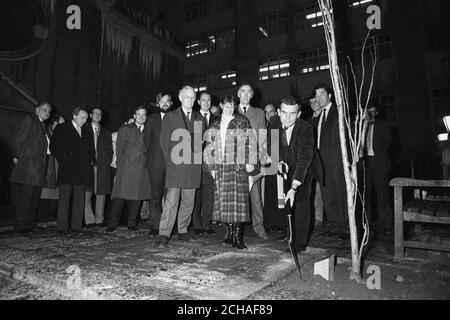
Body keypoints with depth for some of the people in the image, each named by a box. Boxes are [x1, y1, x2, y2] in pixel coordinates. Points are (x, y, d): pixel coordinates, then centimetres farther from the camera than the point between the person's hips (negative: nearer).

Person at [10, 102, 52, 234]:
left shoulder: (44, 126, 22)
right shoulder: (29, 119, 0)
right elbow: (20, 139, -5)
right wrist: (16, 156, -8)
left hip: (40, 165, 8)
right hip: (28, 163, -8)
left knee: (35, 195, 10)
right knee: (25, 194, -5)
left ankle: (30, 222, 18)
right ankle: (22, 225, 2)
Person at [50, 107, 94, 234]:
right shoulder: (62, 128, 4)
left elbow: (90, 148, 24)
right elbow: (53, 146, -2)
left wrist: (91, 160, 9)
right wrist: (63, 160, -8)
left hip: (82, 170, 5)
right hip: (67, 169, -4)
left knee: (79, 198, 4)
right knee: (64, 197, -1)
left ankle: (76, 225, 10)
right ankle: (63, 226, 4)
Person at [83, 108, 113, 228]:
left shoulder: (106, 133, 20)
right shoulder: (84, 129, 13)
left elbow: (110, 149, 17)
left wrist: (107, 161, 1)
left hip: (102, 166, 2)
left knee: (101, 194, -1)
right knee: (87, 194, -8)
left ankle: (99, 220, 6)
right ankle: (90, 220, -1)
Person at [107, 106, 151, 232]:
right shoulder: (125, 129, 11)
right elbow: (119, 147, 9)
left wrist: (146, 163, 5)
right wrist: (119, 164, 3)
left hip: (141, 169, 2)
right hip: (125, 167, -2)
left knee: (137, 196, 4)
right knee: (120, 195, -5)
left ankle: (132, 223, 16)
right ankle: (112, 224, 3)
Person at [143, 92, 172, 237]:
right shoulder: (151, 119, 16)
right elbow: (146, 139, 16)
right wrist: (153, 153, 10)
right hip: (155, 162, 2)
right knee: (155, 195, 0)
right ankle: (155, 227, 7)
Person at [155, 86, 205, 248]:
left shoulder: (199, 118, 16)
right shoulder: (170, 117, 6)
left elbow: (201, 141, 16)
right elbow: (164, 140, 4)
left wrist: (197, 159, 6)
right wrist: (170, 160, -2)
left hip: (193, 166, 4)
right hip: (175, 165, -4)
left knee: (189, 201, 8)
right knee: (171, 200, -7)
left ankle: (183, 231, 21)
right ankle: (164, 235, -2)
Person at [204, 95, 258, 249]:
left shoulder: (242, 122, 6)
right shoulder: (215, 125, 16)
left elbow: (251, 143, 1)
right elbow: (209, 148, 17)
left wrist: (250, 162, -9)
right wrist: (211, 166, 8)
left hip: (238, 166, -3)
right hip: (220, 168, 4)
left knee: (237, 199, -8)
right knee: (223, 200, 3)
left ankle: (238, 237, -4)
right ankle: (230, 233, 14)